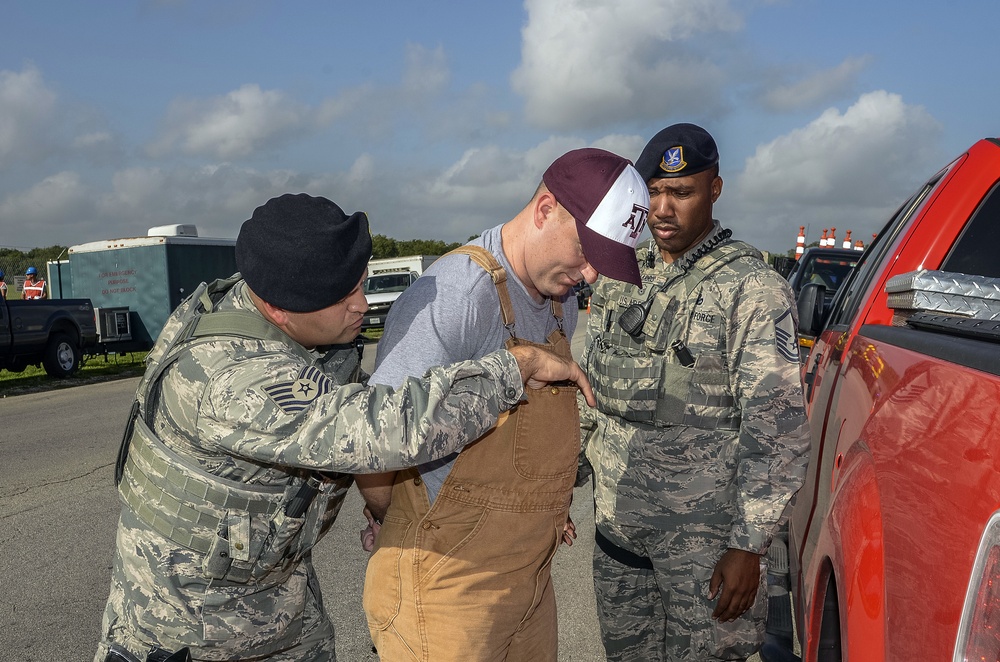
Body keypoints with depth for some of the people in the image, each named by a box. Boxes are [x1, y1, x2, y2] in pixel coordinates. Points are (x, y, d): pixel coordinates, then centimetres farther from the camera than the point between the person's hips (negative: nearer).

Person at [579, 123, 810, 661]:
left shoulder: (751, 288, -12)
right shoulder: (618, 276, 7)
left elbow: (775, 425, -14)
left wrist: (749, 544, -15)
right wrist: (567, 476, 14)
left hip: (703, 535, -5)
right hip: (616, 521, 6)